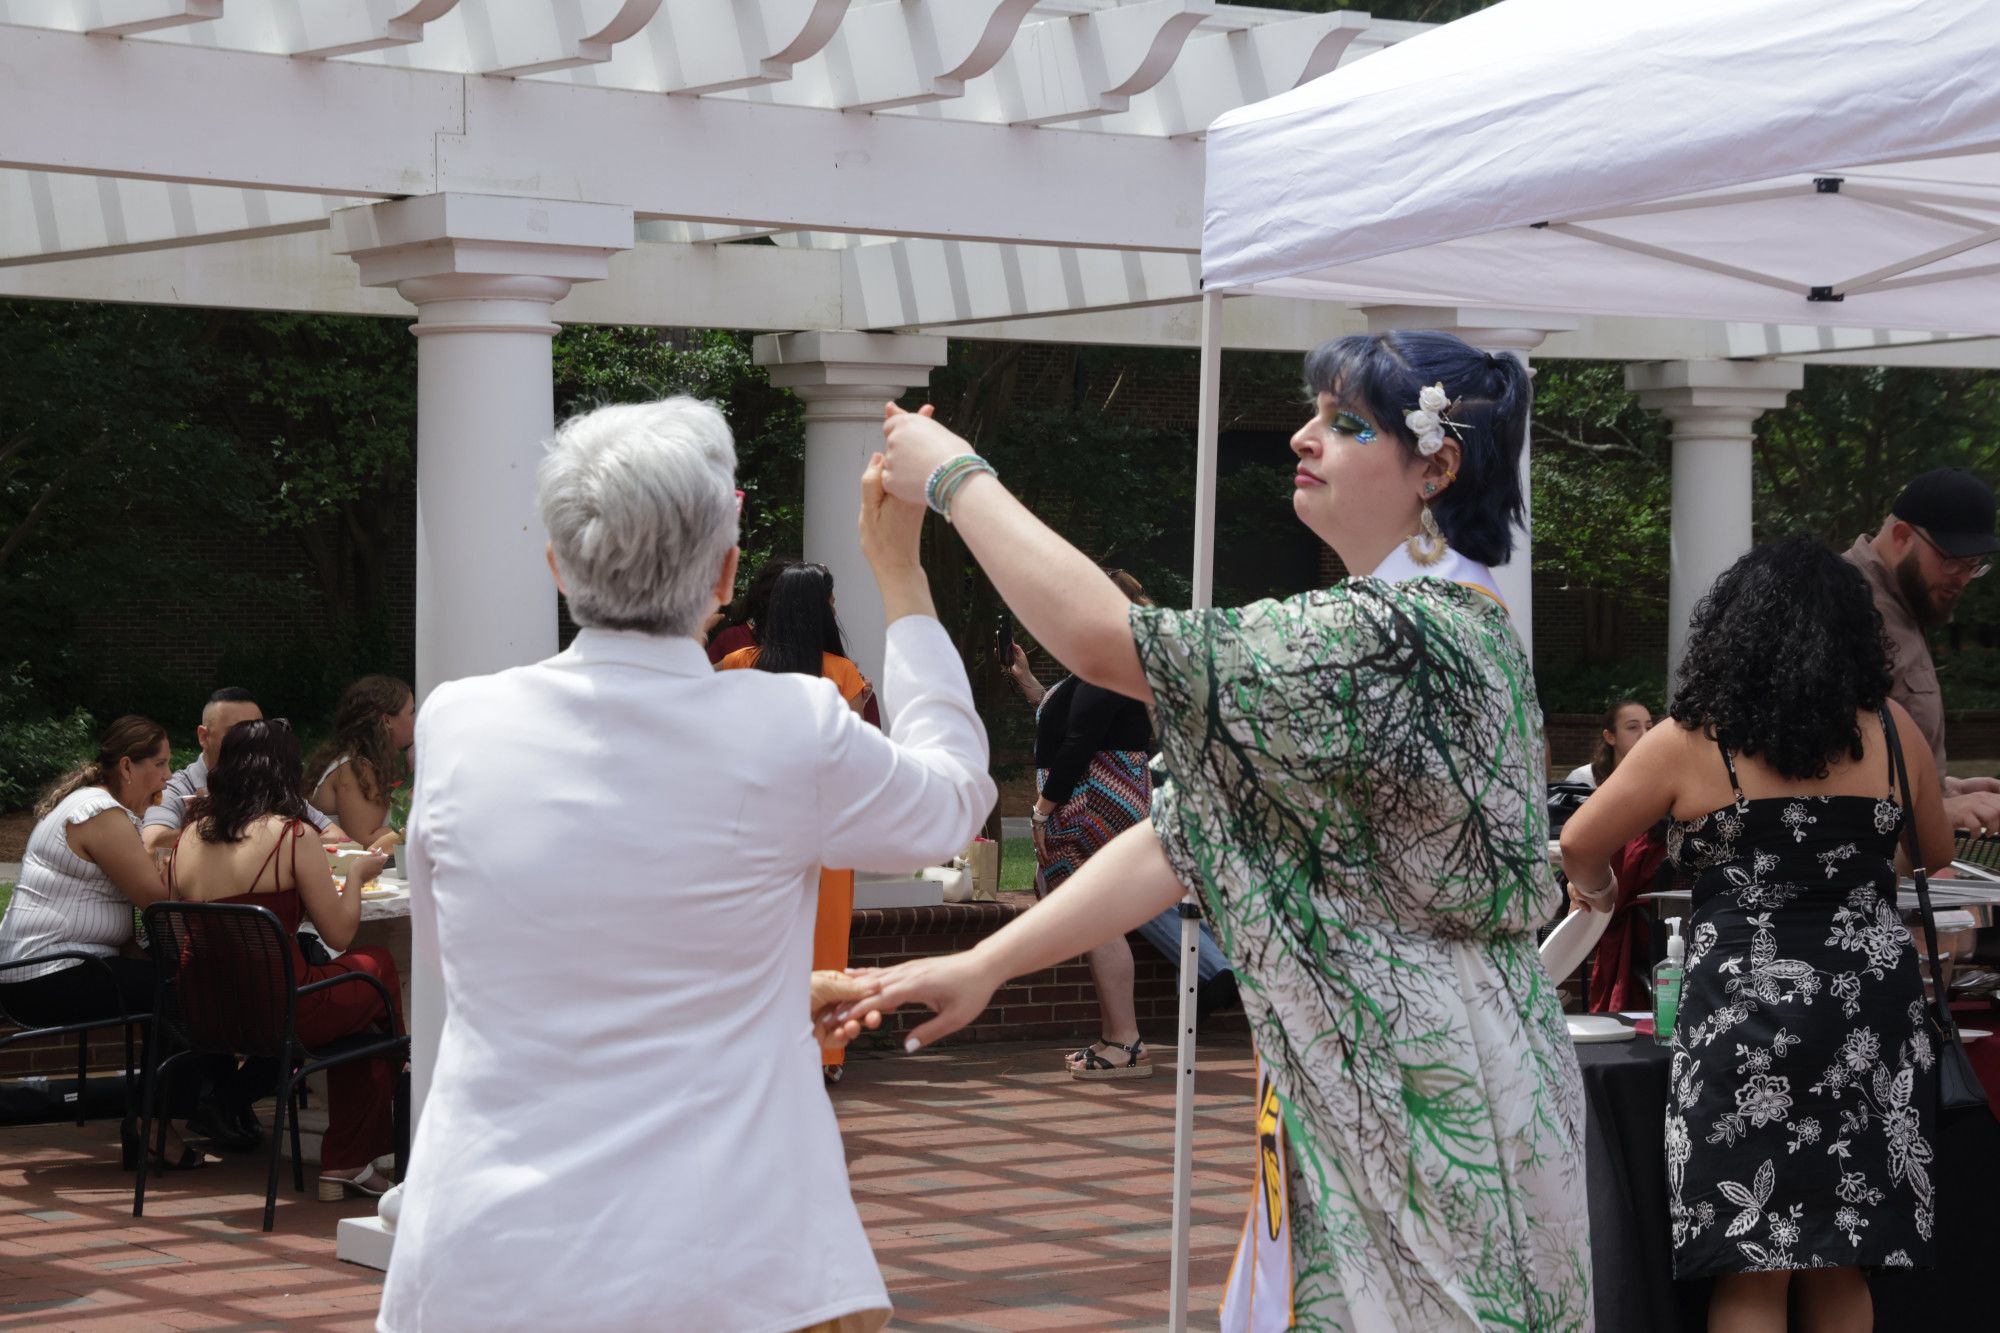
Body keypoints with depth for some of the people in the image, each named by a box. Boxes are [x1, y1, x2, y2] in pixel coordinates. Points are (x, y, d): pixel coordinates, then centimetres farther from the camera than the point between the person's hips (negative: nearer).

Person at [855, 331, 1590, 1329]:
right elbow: (1189, 831, 11)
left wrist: (958, 480, -9)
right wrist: (984, 966, 6)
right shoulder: (1395, 626, 14)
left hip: (1421, 1113, -9)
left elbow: (1108, 643, -22)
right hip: (1348, 1090, 9)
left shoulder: (1405, 636, -19)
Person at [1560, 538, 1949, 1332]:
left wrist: (1596, 888, 28)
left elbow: (1579, 849, 7)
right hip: (1871, 1013, 3)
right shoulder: (1893, 730, 5)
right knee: (1841, 1266, 11)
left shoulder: (1692, 743, -2)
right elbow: (1937, 852, 21)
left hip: (1748, 1018, -3)